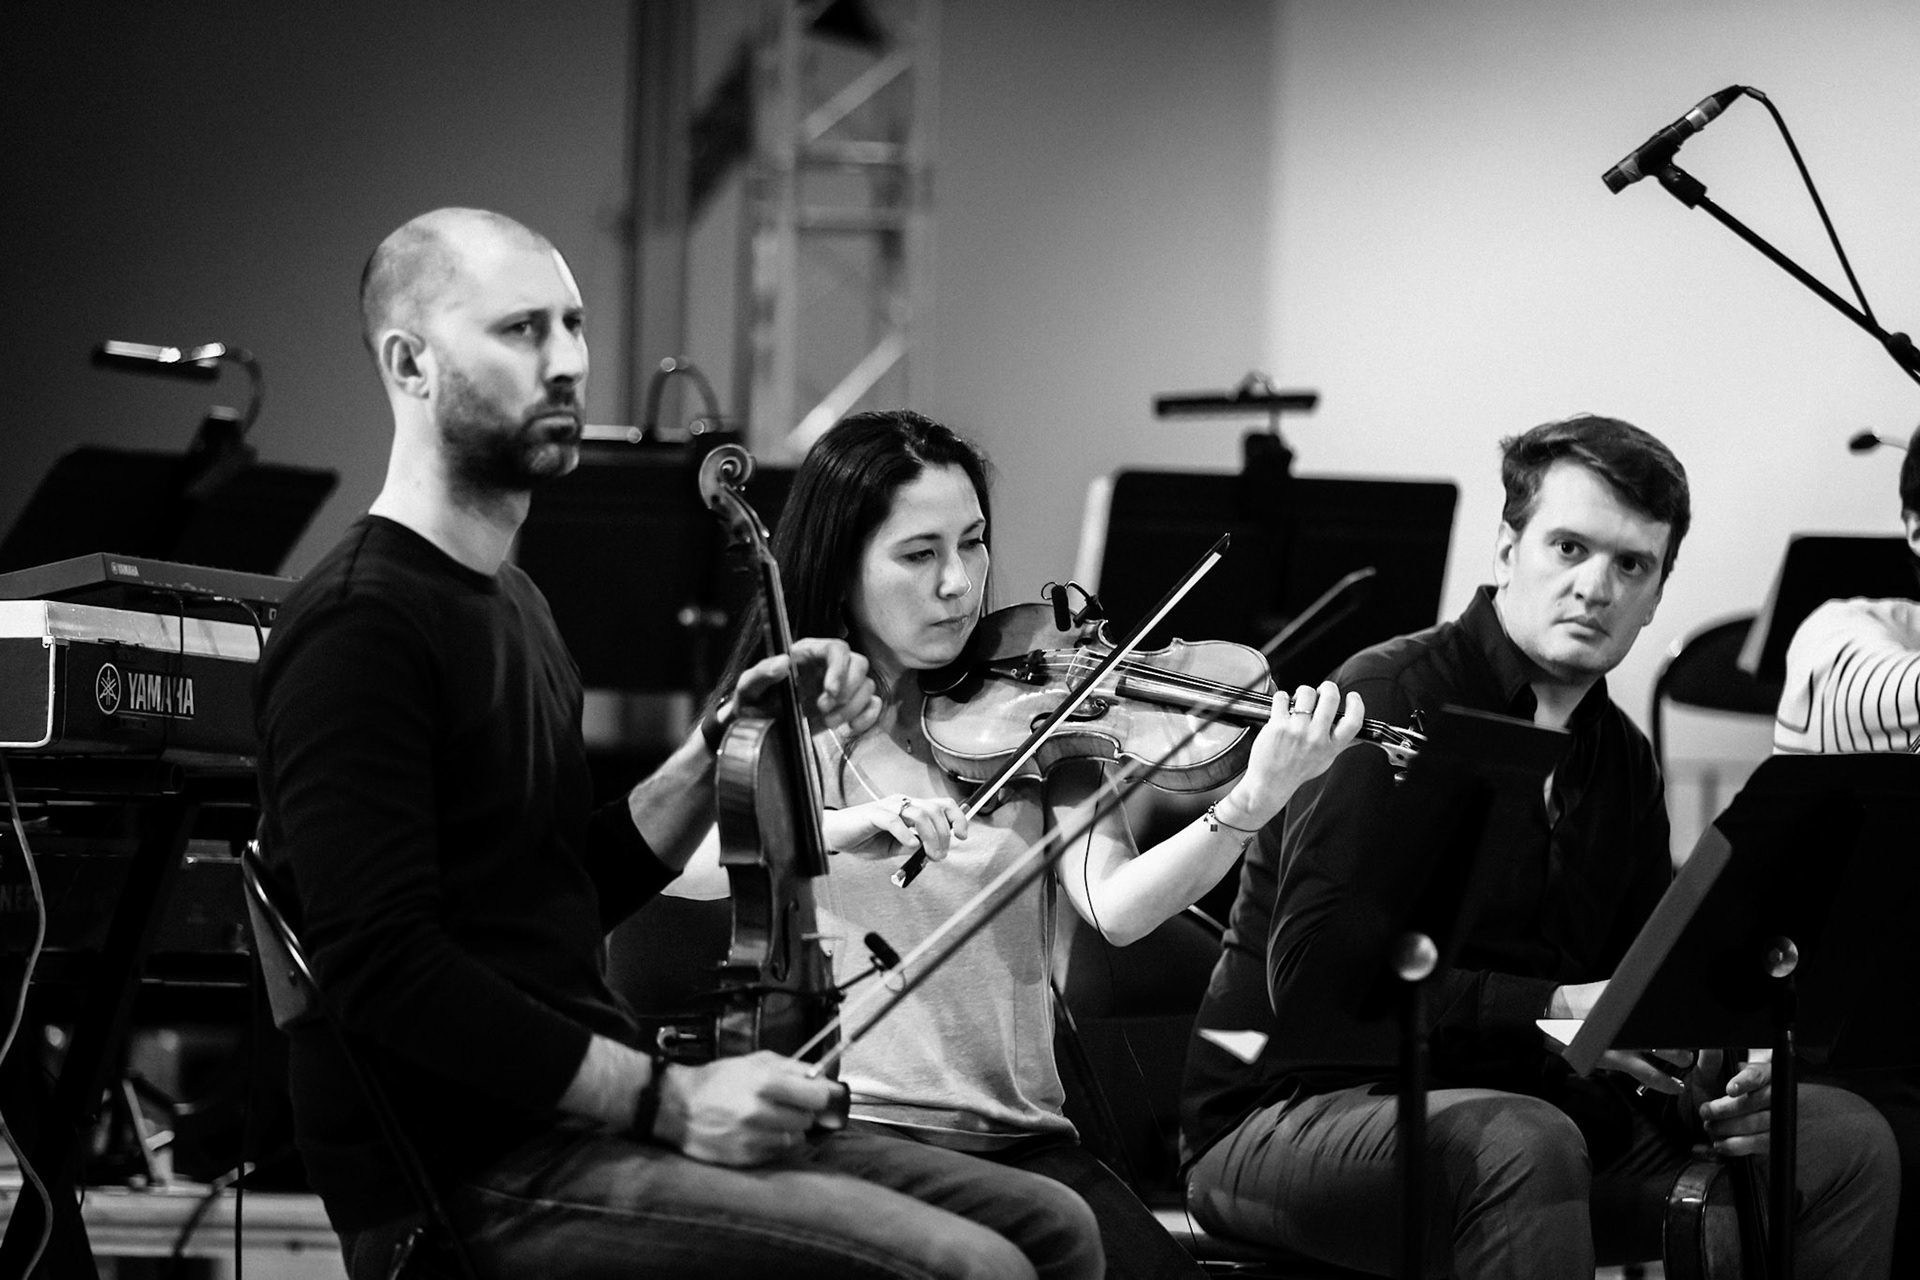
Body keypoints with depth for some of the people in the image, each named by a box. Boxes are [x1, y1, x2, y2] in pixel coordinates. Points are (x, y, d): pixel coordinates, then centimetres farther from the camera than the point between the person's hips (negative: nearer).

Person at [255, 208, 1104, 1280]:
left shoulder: (511, 600, 20)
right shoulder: (358, 628, -12)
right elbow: (383, 969, -20)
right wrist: (662, 1098, -21)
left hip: (581, 1122, 10)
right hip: (472, 1182, -10)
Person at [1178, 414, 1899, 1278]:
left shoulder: (1619, 758, 13)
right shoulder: (1389, 699, -12)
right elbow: (1314, 978, -21)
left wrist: (1711, 1090, -7)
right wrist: (1547, 1010, -23)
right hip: (1295, 1112, -7)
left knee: (1845, 1141, -3)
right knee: (1525, 1145, -40)